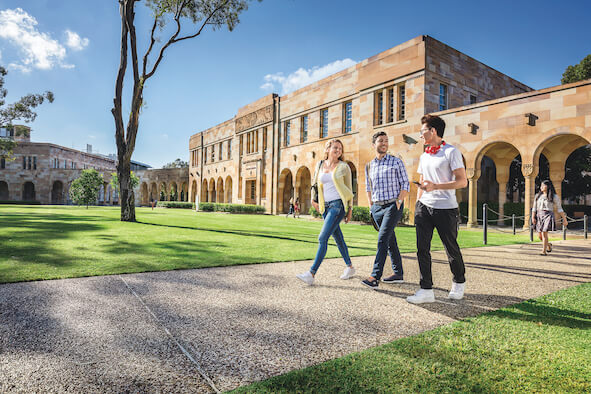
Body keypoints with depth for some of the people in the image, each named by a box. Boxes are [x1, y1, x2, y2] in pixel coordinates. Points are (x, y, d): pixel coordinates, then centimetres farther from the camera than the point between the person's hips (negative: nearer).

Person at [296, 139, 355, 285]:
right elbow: (315, 183, 23)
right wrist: (313, 199, 10)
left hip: (338, 205, -5)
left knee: (323, 238, -14)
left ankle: (311, 274, -13)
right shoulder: (320, 165, 10)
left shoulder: (344, 167, 0)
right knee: (338, 238, 14)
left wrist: (350, 209, 2)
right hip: (326, 206, 5)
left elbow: (349, 189, 5)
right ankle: (350, 267, 32)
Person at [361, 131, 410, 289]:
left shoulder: (396, 162, 0)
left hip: (393, 206, -5)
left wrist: (398, 203, -10)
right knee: (390, 241, 12)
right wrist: (371, 206, 13)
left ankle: (375, 277, -18)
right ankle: (398, 273, 22)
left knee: (383, 239, -16)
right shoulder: (369, 166, 13)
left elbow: (405, 185, -1)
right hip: (377, 207, 5)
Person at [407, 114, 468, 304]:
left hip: (446, 209, -5)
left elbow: (462, 181, -10)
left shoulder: (451, 152, -5)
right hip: (424, 207, 6)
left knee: (451, 249, 9)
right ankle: (426, 290, 4)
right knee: (422, 248, -2)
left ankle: (459, 283, 32)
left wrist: (435, 186, -20)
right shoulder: (424, 156, 16)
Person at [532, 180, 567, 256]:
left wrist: (564, 218, 4)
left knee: (544, 233, -15)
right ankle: (549, 245, 35)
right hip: (539, 215, 4)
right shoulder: (538, 196, 11)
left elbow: (559, 208, 6)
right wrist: (533, 217, -1)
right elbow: (534, 208, 9)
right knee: (540, 235, 6)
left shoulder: (554, 197, 2)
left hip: (548, 215, -4)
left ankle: (544, 251, -8)